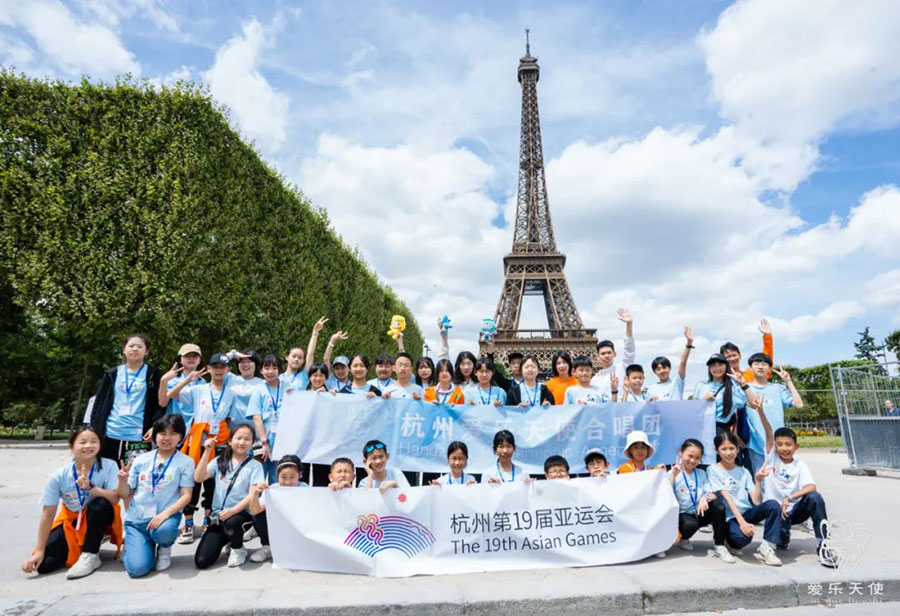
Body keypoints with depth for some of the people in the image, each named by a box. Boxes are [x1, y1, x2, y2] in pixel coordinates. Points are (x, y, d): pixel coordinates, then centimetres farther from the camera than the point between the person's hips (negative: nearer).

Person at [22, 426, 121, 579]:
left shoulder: (109, 466, -22)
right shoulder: (59, 477, -17)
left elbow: (115, 498, -28)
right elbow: (48, 514, -11)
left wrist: (90, 488, -42)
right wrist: (39, 550, -10)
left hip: (100, 518, -2)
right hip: (71, 521, 2)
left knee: (100, 503, -35)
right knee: (44, 564, -15)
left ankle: (91, 555, -17)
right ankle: (76, 547, 20)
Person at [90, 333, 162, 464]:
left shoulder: (152, 375, 4)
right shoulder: (112, 374, 11)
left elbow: (159, 404, 2)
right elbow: (99, 403, 12)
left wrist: (155, 427, -9)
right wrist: (94, 428, 5)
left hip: (138, 437, -2)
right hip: (110, 435, 3)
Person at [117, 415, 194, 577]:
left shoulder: (185, 462, -3)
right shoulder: (141, 459, 5)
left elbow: (186, 496, -7)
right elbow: (126, 495, 9)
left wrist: (165, 514, -22)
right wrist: (122, 480, -12)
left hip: (166, 515, -2)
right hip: (136, 518, 2)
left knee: (163, 531, -38)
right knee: (137, 568, -16)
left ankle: (164, 548, 1)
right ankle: (147, 545, 20)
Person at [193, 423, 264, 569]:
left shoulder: (255, 465, -1)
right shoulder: (219, 461, 8)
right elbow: (198, 478, -6)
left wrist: (233, 511, -22)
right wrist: (207, 452, -11)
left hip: (241, 513, -3)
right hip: (218, 514, 3)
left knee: (230, 523, -38)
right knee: (201, 562, -11)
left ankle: (238, 548, -3)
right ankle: (227, 540, 20)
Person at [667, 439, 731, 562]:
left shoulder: (701, 473, 10)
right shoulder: (672, 473, -6)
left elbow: (712, 494, 3)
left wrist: (705, 498, -21)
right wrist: (673, 476, -25)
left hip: (700, 514, 4)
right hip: (683, 514, -4)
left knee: (718, 505, -26)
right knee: (691, 524, -38)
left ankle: (719, 547, -16)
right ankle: (682, 539, 0)